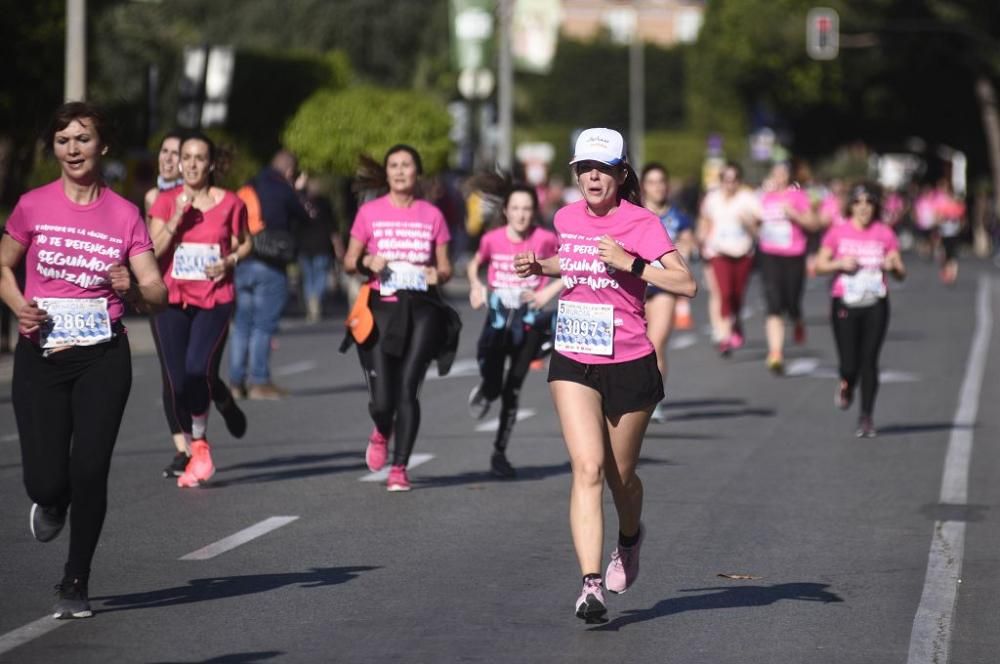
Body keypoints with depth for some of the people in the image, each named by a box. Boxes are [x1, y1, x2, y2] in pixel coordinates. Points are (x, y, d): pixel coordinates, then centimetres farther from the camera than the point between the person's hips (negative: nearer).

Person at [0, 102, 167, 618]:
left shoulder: (125, 215, 1)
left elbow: (156, 294, 2)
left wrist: (131, 289, -20)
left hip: (102, 358, 0)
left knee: (90, 470, -7)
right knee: (46, 479, -8)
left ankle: (76, 584, 12)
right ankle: (52, 503, 33)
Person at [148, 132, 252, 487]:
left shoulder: (230, 203, 2)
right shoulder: (165, 201, 4)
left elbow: (244, 244, 15)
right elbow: (153, 251, -3)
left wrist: (230, 261, -5)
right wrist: (176, 218, -14)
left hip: (215, 300, -2)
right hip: (172, 300, 2)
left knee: (198, 370, -20)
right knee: (176, 380, -2)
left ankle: (199, 442, 0)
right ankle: (187, 450, 13)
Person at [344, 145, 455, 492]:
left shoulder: (432, 215, 7)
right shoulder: (370, 212, 5)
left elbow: (445, 266, 12)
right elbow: (349, 261, 9)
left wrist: (438, 275, -11)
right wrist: (366, 262, -12)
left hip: (421, 309, 0)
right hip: (382, 307, 0)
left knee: (407, 389, -8)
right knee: (381, 398, -5)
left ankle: (399, 468, 3)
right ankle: (382, 432, 32)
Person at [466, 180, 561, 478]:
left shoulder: (545, 240, -9)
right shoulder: (492, 239, -4)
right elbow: (475, 264, 15)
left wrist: (549, 291, -10)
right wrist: (476, 285, -4)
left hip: (528, 321, -1)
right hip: (497, 317, 1)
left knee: (512, 391, 1)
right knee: (493, 387, -5)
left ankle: (500, 453, 14)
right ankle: (483, 392, 35)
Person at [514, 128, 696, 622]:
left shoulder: (641, 223, -10)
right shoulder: (567, 219, 6)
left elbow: (686, 284, -17)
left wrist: (629, 263, -25)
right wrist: (541, 266, 10)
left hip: (629, 364, -3)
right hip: (573, 364, 3)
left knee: (620, 476, 12)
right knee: (588, 468, -14)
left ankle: (630, 537, 46)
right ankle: (591, 584, -20)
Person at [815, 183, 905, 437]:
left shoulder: (884, 233, 4)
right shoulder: (838, 232, 2)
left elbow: (901, 273, 7)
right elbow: (820, 265, 5)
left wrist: (892, 266, -15)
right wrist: (840, 263, -12)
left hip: (875, 304, 1)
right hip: (844, 303, -1)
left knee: (869, 361, -4)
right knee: (849, 364, -6)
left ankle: (866, 418, 5)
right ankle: (847, 386, 31)